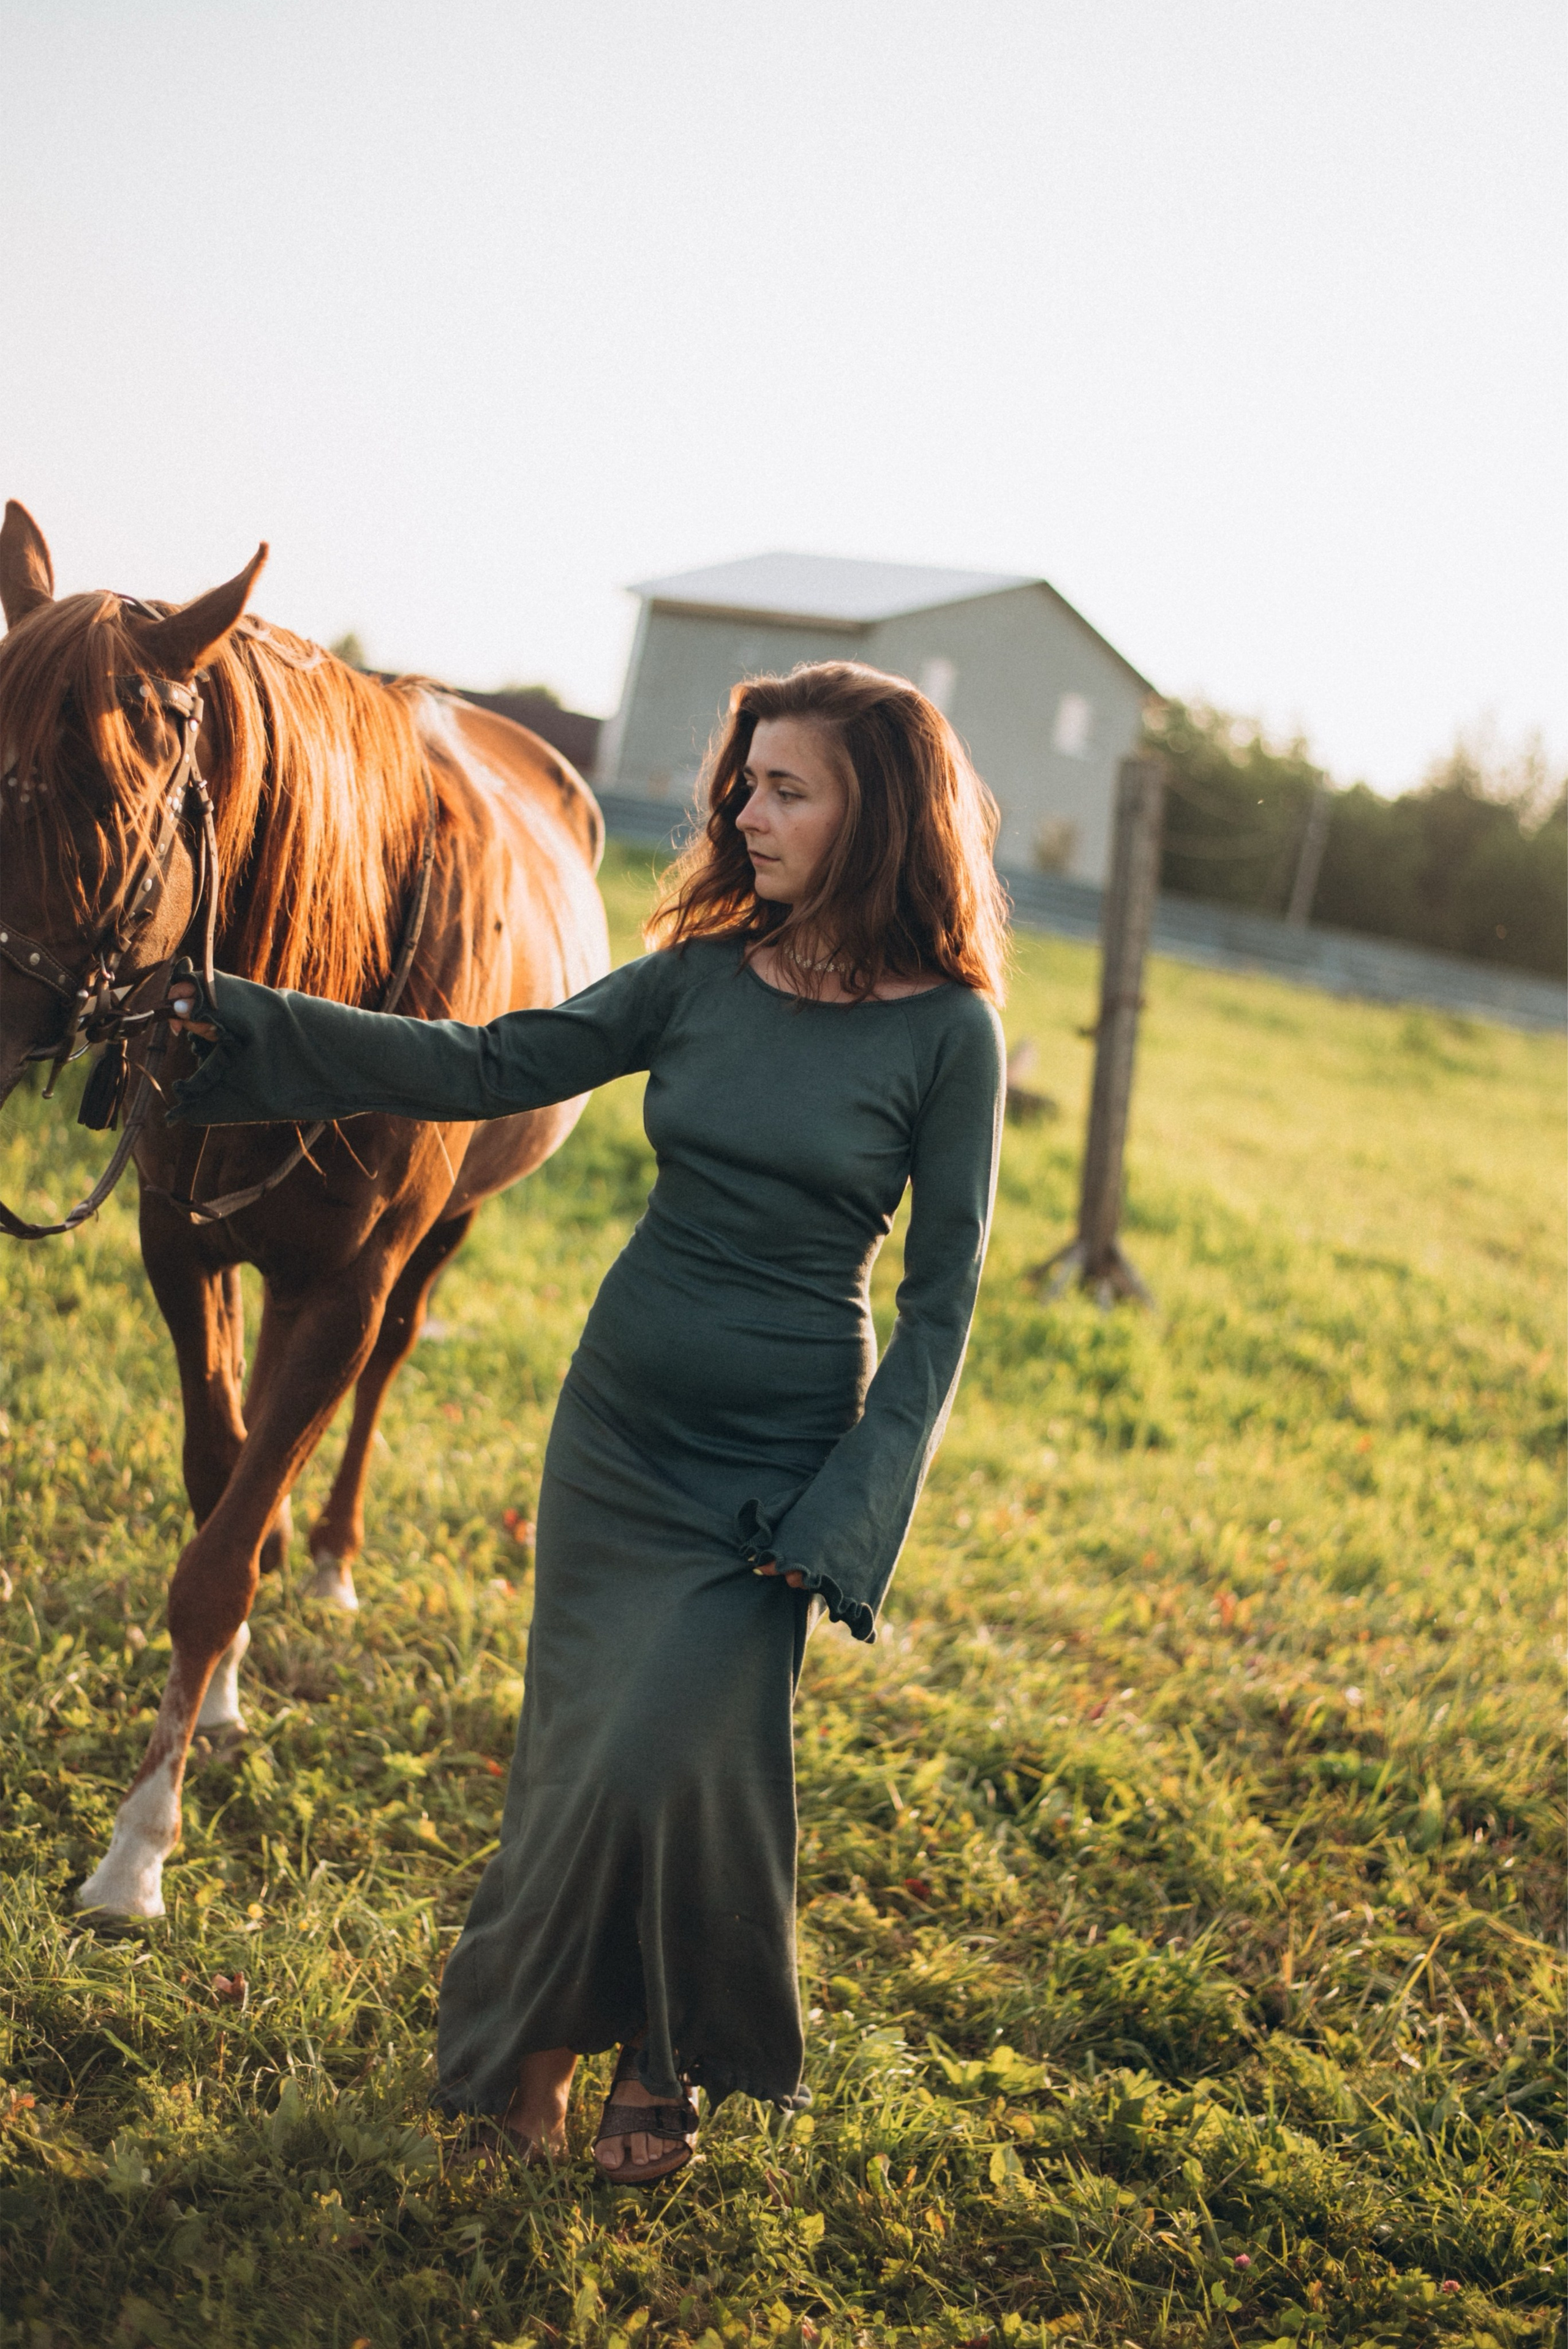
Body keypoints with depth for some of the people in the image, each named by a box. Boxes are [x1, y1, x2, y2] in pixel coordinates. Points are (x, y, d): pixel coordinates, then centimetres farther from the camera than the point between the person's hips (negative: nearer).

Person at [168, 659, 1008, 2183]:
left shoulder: (947, 1032, -10)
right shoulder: (703, 974, 0)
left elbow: (941, 1296, -7)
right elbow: (488, 1067, -1)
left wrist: (845, 1512, -12)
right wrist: (240, 1029, -6)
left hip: (782, 1456, -4)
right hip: (619, 1416, 4)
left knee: (670, 1755, -7)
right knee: (576, 1745, 9)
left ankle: (673, 2063, 20)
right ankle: (540, 2030, 32)